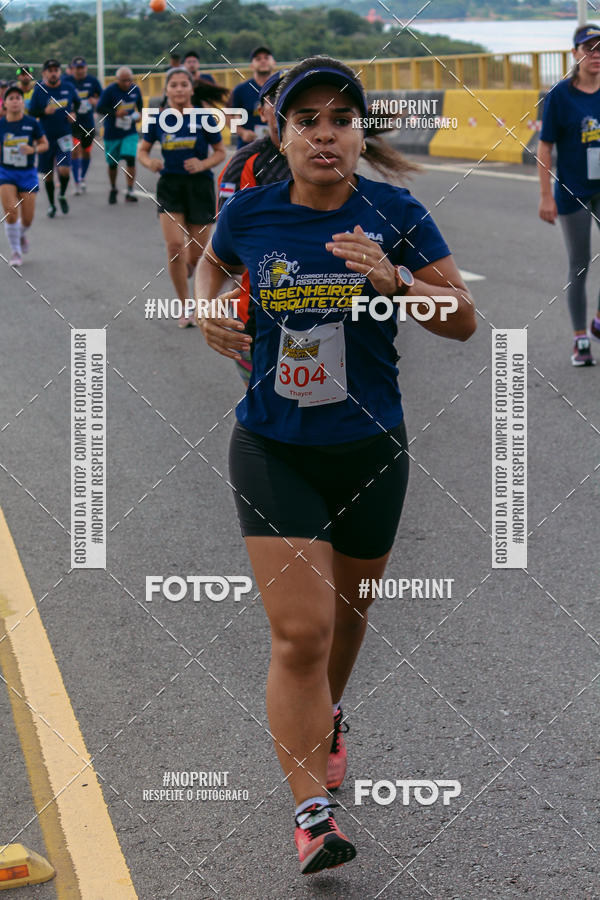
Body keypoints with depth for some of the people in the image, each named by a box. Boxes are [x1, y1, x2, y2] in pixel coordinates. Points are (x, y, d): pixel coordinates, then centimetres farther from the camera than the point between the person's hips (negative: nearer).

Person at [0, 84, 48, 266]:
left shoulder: (32, 123, -7)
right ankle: (15, 252, 3)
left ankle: (22, 235, 39)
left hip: (28, 174, 0)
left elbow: (44, 144, 3)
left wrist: (33, 149, -15)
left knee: (27, 219, 1)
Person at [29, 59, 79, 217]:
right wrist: (45, 111, -21)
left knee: (64, 169, -16)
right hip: (46, 137, 0)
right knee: (47, 173, 7)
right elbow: (31, 113, -3)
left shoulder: (68, 87, 0)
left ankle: (62, 196, 13)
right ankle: (51, 204, 26)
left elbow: (77, 102, 18)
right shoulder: (39, 90, -6)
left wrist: (74, 113, 0)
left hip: (64, 135, 0)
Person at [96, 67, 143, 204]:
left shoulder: (135, 89, 0)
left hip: (130, 132, 2)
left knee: (130, 159, -16)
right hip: (112, 134, -2)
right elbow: (99, 109, -13)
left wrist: (138, 114, -1)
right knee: (112, 164, 10)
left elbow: (140, 104, 19)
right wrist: (115, 113, -24)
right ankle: (113, 189, 35)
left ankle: (130, 193, -12)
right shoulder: (109, 91, -14)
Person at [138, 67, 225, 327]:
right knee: (174, 246, -16)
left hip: (199, 186, 0)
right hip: (169, 186, 0)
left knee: (196, 254, 4)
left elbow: (220, 152, 4)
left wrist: (203, 164, -15)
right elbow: (142, 150, 11)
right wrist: (149, 162, -12)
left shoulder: (203, 118, -3)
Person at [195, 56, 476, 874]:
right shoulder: (249, 212, -6)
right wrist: (208, 308, -2)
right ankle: (313, 811, -5)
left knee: (345, 614, 20)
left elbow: (464, 320, -7)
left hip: (369, 450, 1)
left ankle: (326, 718, 52)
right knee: (299, 632, -11)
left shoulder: (395, 215, -9)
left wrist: (395, 280, -24)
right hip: (273, 447, -1)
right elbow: (213, 261, 18)